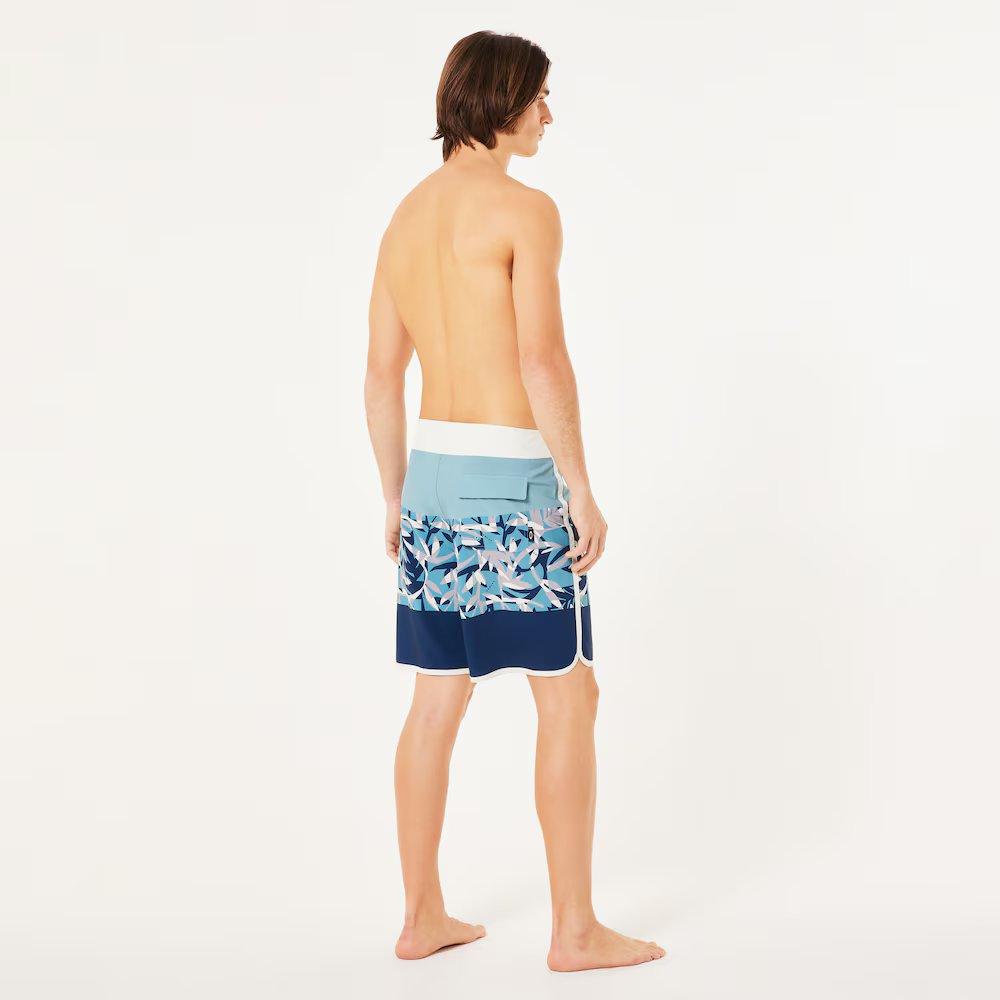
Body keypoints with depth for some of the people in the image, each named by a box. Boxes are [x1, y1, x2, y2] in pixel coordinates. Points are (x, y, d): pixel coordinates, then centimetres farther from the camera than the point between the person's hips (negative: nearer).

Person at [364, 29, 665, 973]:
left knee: (437, 703, 12)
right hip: (513, 478, -8)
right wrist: (582, 490, -14)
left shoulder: (405, 215, 13)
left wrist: (396, 499, 19)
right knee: (570, 700, 2)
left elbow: (381, 375, 13)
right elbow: (542, 361, -20)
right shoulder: (526, 208, -11)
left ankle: (423, 916, 19)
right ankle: (575, 930, 8)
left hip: (435, 471, 8)